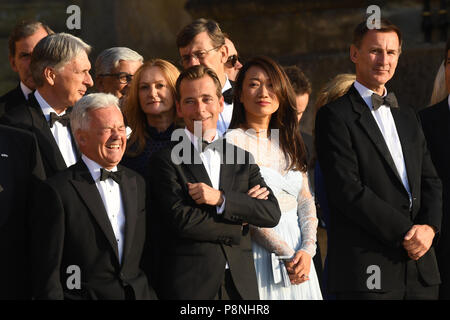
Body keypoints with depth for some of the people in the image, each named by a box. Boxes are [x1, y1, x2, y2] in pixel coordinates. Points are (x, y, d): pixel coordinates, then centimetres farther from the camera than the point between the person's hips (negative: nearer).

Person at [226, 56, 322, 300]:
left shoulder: (288, 141, 12)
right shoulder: (233, 141, -8)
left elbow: (305, 200, 7)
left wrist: (307, 249, -8)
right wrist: (286, 254, -14)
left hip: (297, 252, 6)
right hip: (260, 251, -5)